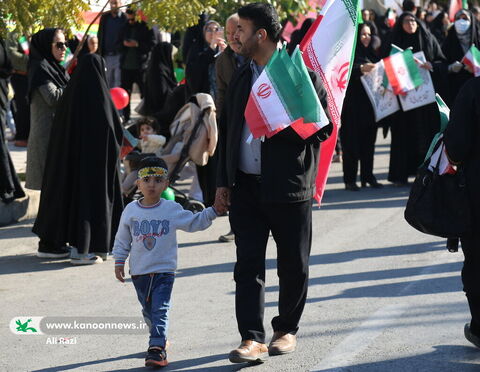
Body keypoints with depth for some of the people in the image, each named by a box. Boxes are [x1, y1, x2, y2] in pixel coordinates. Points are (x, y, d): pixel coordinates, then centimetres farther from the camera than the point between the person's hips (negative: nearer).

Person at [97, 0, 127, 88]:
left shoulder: (125, 18, -5)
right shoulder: (104, 17, 8)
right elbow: (100, 36, 12)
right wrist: (100, 53, 6)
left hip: (119, 55, -4)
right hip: (107, 55, 4)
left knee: (118, 83, -3)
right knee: (108, 81, 9)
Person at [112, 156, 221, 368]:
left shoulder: (172, 210, -3)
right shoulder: (131, 211, 1)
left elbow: (194, 223, 6)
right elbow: (122, 239, 10)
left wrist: (213, 211, -5)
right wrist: (119, 262, 8)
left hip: (164, 270, -3)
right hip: (139, 271, 3)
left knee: (160, 309, -12)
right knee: (148, 310, 14)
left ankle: (156, 348, -17)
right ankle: (159, 339, 32)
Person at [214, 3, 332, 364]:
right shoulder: (241, 77, 13)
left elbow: (323, 127, -8)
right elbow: (228, 130, 18)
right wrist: (223, 181, 13)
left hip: (289, 186, -4)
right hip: (245, 186, 5)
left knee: (294, 266, 7)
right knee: (248, 264, -2)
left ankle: (287, 330, 24)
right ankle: (252, 340, -2)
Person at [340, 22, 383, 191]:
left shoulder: (372, 52, 16)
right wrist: (360, 69, -32)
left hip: (370, 102, 6)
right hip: (353, 103, -6)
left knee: (368, 140, 7)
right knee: (351, 141, -4)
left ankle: (368, 176, 13)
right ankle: (350, 179, 0)